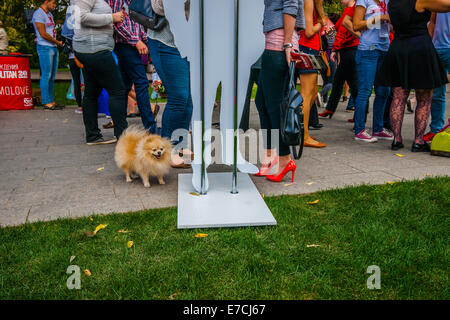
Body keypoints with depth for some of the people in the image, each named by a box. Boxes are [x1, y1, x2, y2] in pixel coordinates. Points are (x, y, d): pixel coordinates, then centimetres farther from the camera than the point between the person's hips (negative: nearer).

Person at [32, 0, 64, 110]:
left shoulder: (49, 14, 20)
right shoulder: (38, 14, -8)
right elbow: (43, 34, -15)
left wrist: (58, 43, 6)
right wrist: (58, 42, -7)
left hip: (54, 47, 9)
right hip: (45, 47, -9)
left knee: (52, 76, 9)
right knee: (46, 75, -7)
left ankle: (51, 101, 14)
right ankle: (47, 102, -4)